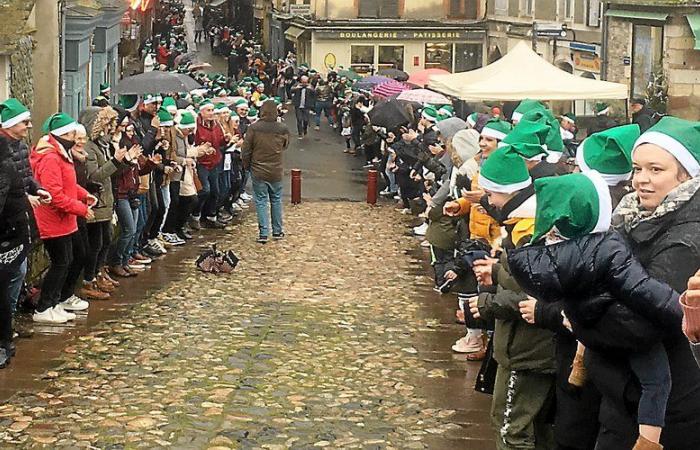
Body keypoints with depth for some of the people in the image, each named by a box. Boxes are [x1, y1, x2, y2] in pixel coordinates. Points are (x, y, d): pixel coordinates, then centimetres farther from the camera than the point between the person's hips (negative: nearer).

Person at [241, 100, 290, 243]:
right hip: (276, 172, 2)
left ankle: (263, 233, 3)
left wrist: (247, 165, 8)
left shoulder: (254, 128, -13)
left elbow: (246, 150, -6)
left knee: (261, 201, 5)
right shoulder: (283, 129, -9)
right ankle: (277, 231, 23)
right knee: (276, 200, 16)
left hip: (258, 171, -2)